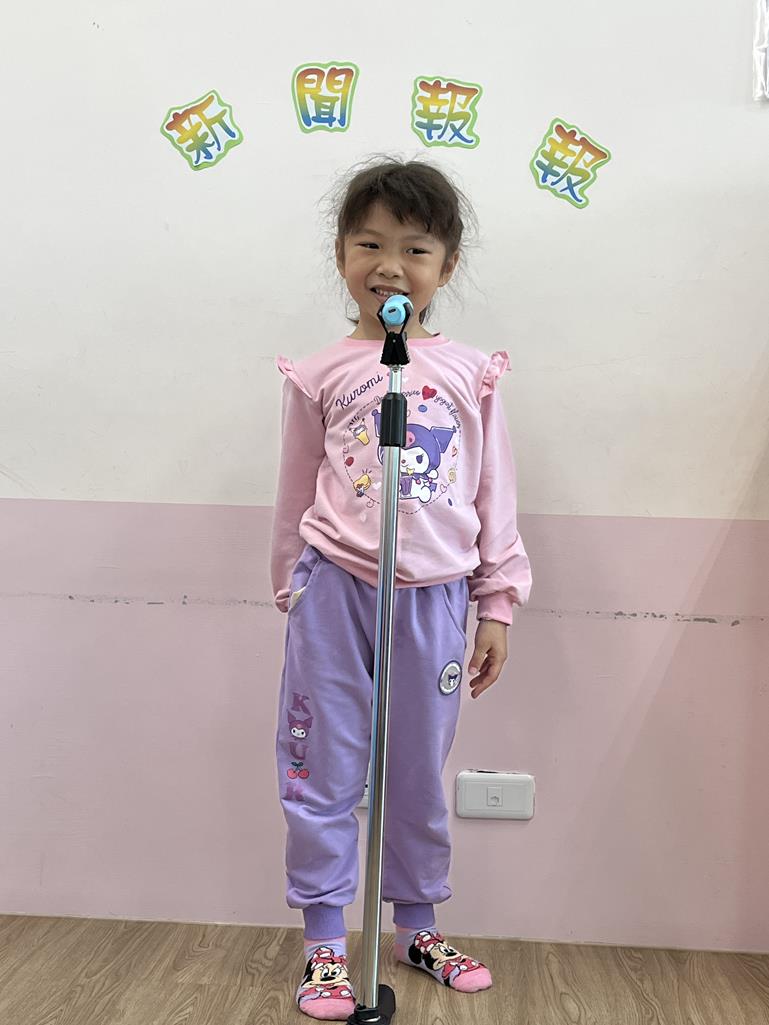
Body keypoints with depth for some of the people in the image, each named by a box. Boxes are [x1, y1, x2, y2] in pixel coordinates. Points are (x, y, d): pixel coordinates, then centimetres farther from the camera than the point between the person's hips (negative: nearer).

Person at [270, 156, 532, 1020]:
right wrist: (291, 595, 10)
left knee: (419, 775, 14)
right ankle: (324, 945, 24)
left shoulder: (470, 374, 4)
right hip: (335, 592, -1)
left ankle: (419, 927, 35)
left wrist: (497, 606, 5)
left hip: (435, 597, 1)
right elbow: (295, 498, 8)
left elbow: (495, 496, 6)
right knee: (324, 777, 6)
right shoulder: (320, 375, 2)